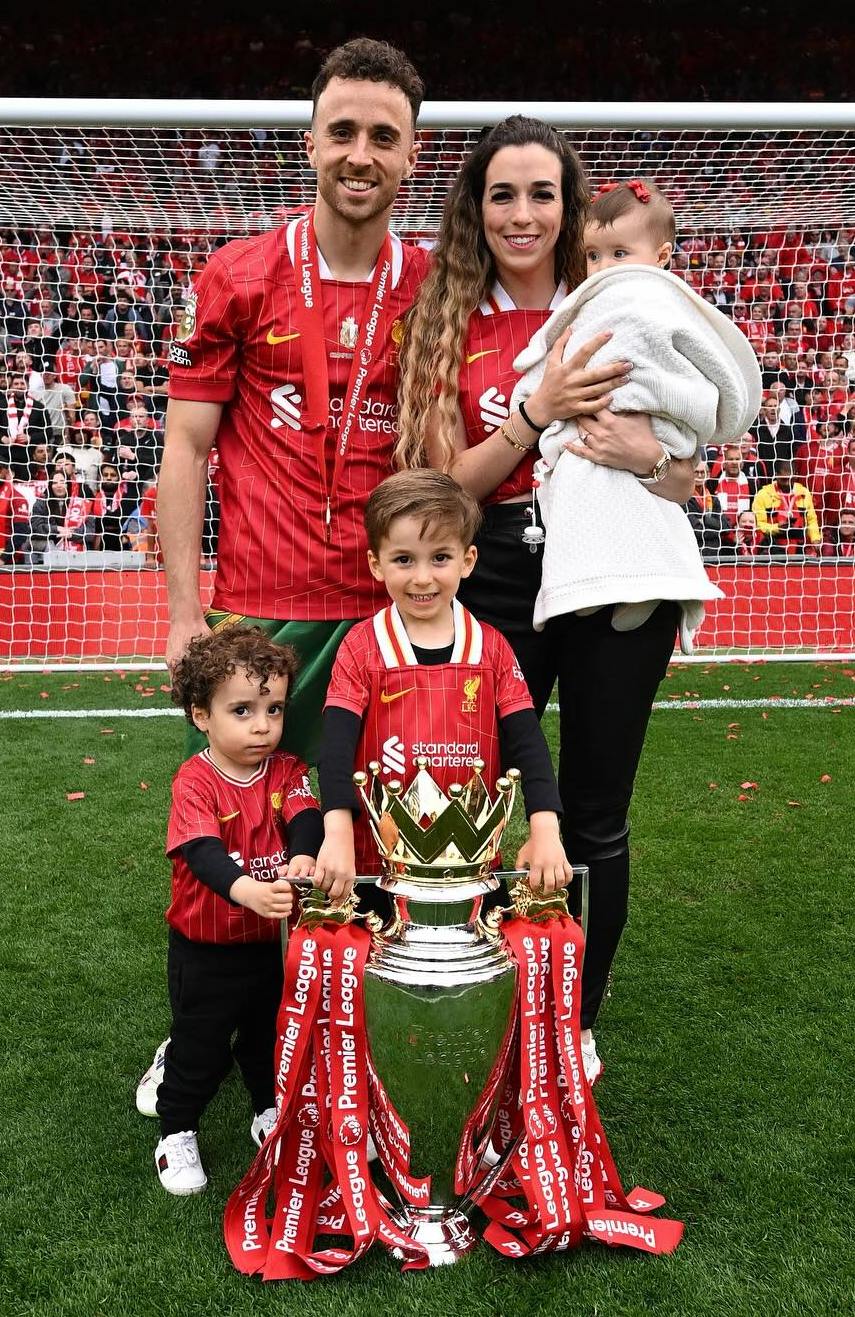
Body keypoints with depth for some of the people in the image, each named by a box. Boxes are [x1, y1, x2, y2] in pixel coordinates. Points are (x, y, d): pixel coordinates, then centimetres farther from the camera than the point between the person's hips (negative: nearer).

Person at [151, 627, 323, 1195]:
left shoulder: (287, 771, -6)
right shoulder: (195, 781, -20)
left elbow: (306, 818, -23)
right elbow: (203, 851, -34)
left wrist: (302, 861, -46)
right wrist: (249, 890, -52)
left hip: (273, 941, 4)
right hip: (206, 950, -4)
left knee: (272, 1035, 23)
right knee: (200, 1046, 12)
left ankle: (271, 1114, 47)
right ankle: (177, 1133, 35)